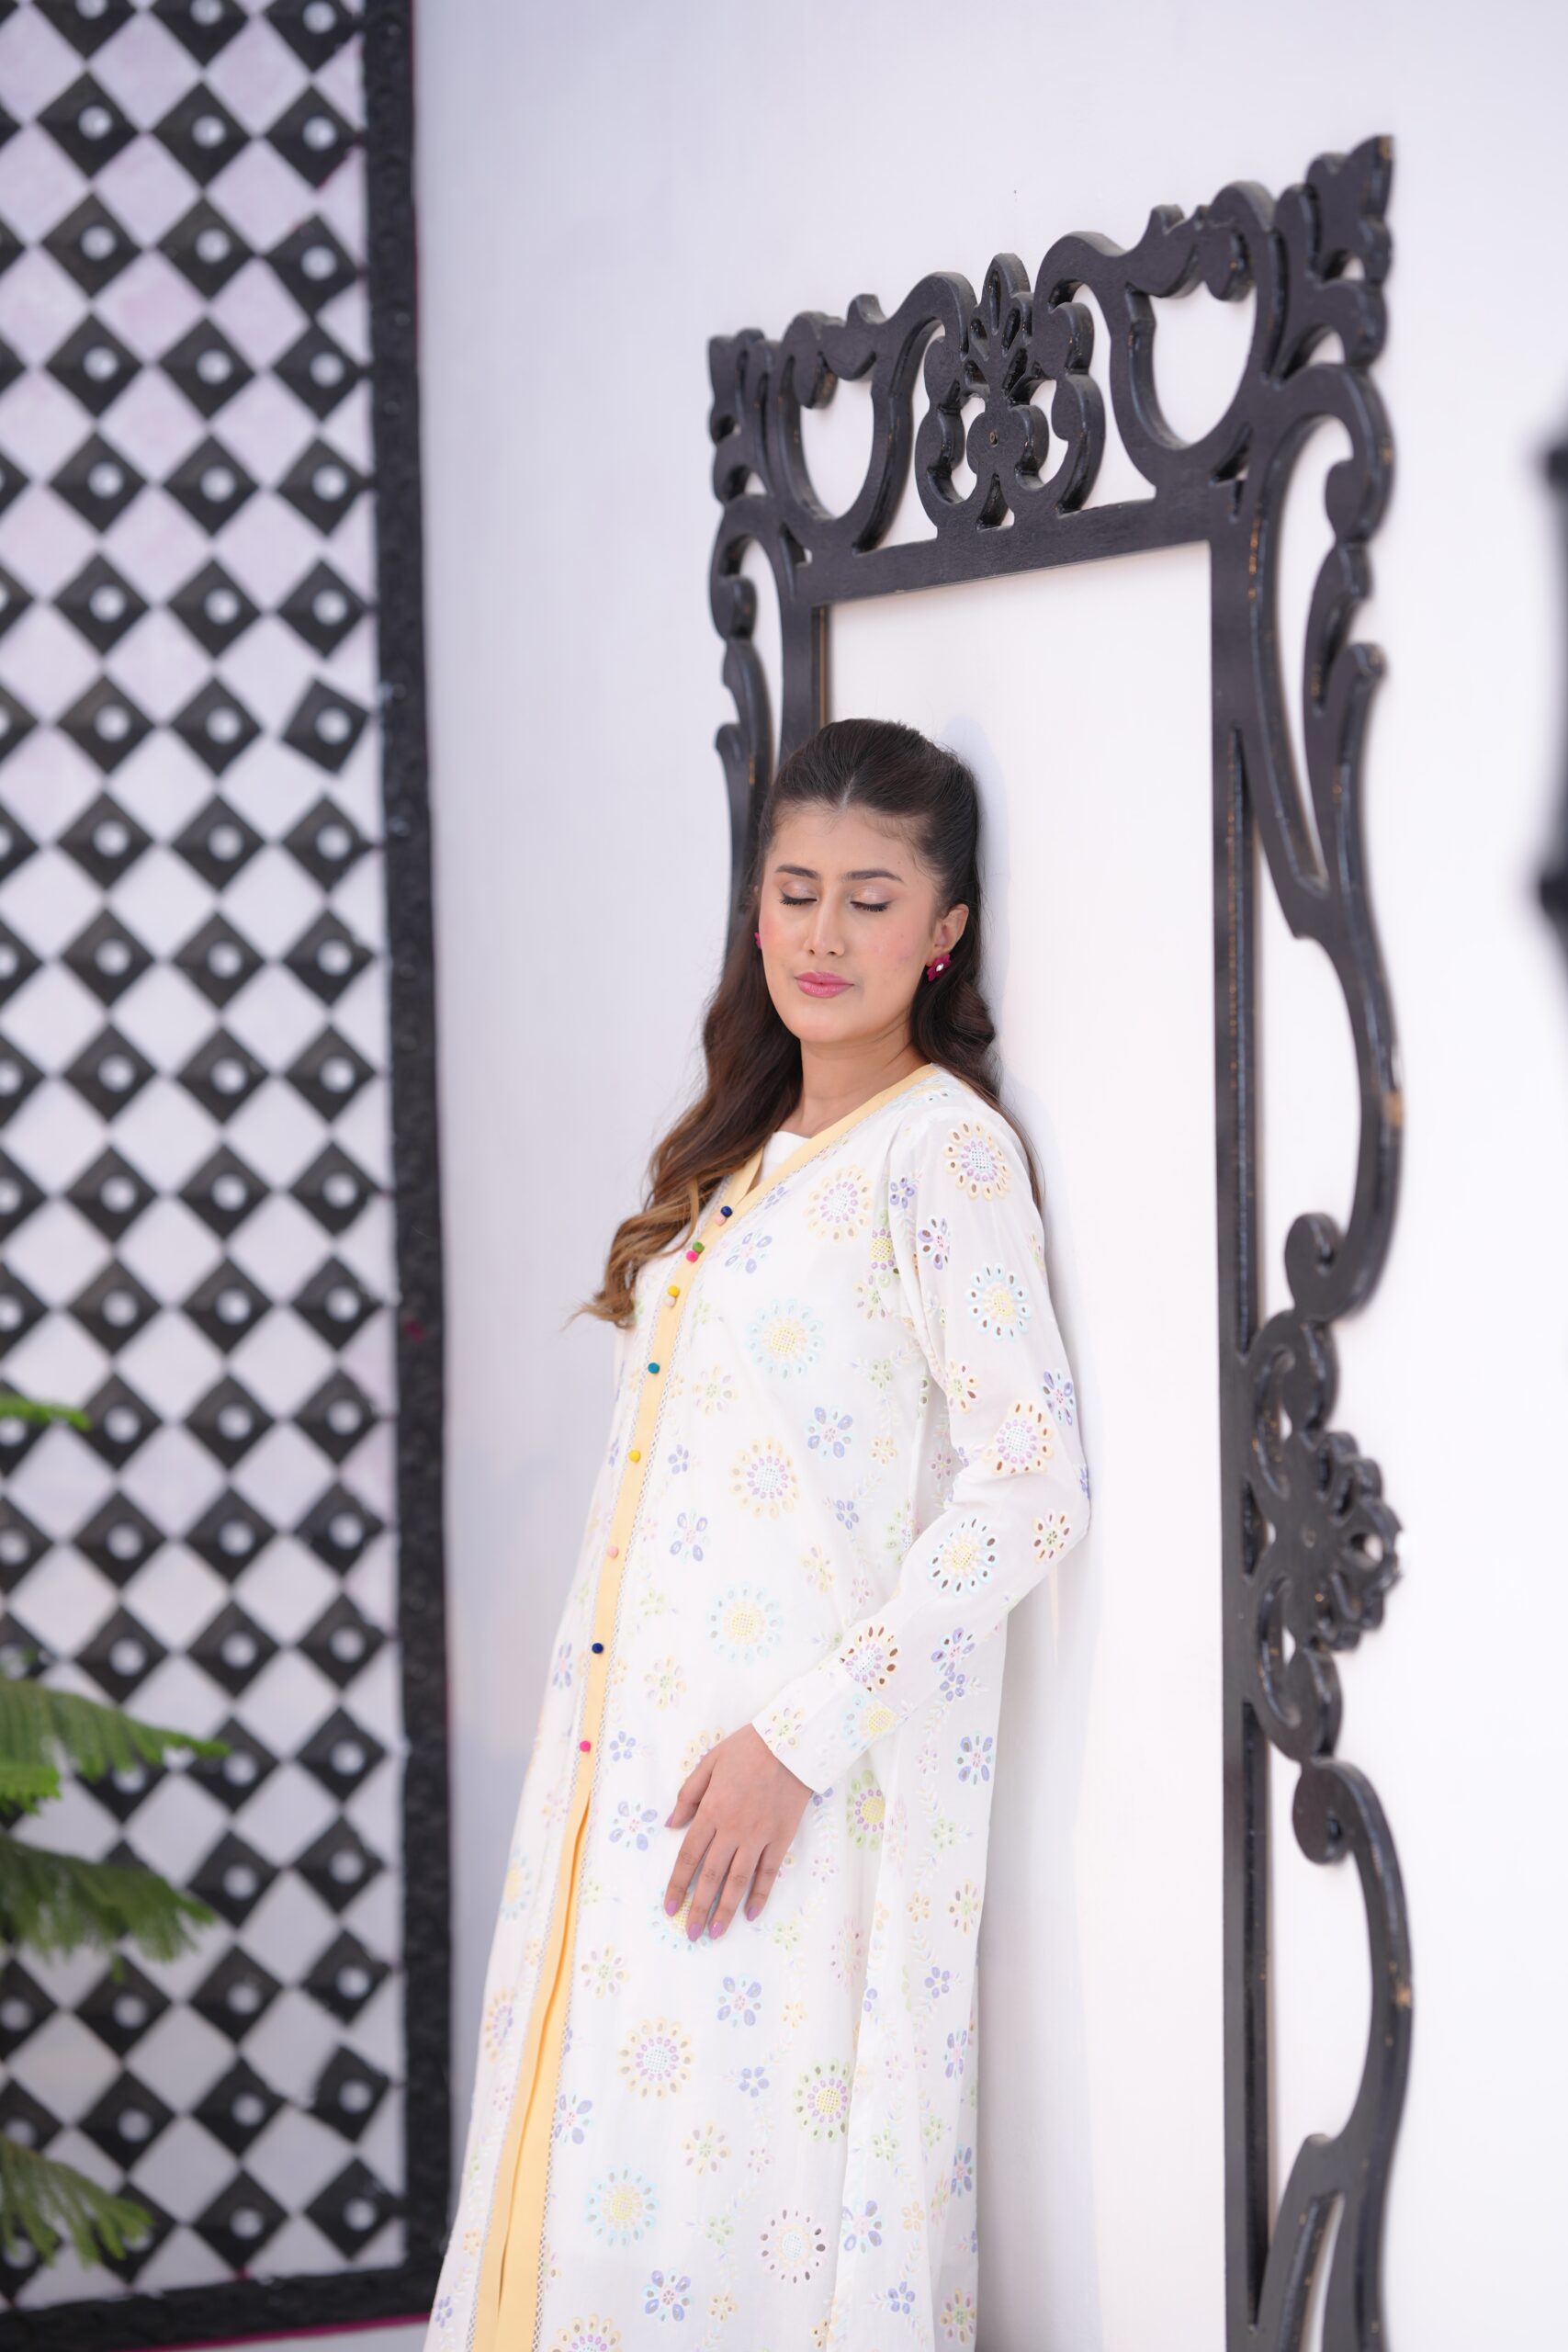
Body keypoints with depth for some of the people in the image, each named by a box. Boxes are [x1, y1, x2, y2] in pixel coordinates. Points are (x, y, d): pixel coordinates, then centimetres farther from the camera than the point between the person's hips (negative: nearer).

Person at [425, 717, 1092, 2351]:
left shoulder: (942, 1146, -8)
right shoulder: (747, 1149, 17)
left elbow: (1031, 1485, -17)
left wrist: (802, 1734, -20)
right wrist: (601, 1737, 14)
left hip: (805, 1785, -8)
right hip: (634, 1756, 8)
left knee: (738, 2186, -5)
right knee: (598, 2159, 9)